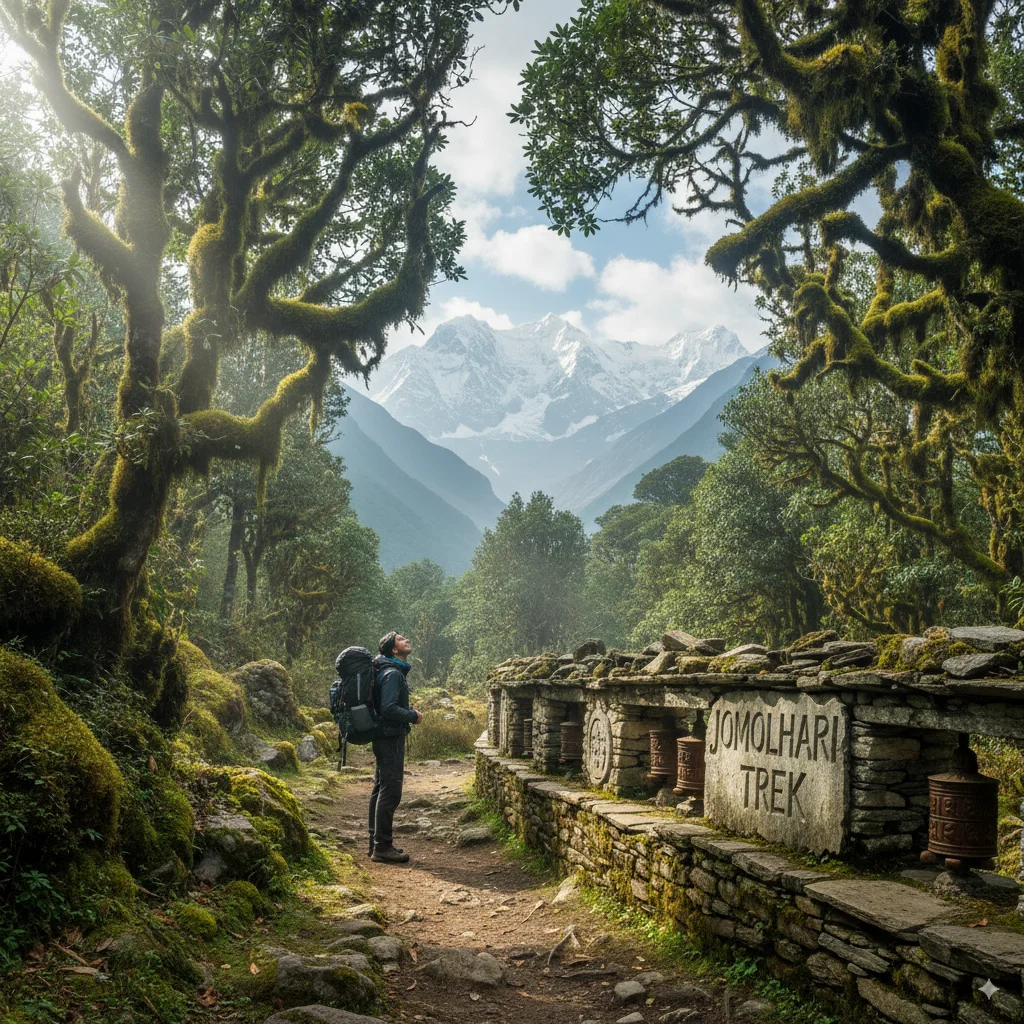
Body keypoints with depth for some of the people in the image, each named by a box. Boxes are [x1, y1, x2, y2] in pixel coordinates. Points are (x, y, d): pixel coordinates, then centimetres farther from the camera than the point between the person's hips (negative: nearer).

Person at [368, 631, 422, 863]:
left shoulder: (395, 672, 16)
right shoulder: (392, 674, -17)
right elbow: (389, 708, -25)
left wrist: (409, 712, 11)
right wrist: (413, 716, -14)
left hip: (385, 738, 11)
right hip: (391, 738, -11)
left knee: (381, 790, 15)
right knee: (390, 792, -8)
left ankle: (377, 842, 23)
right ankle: (382, 847, -4)